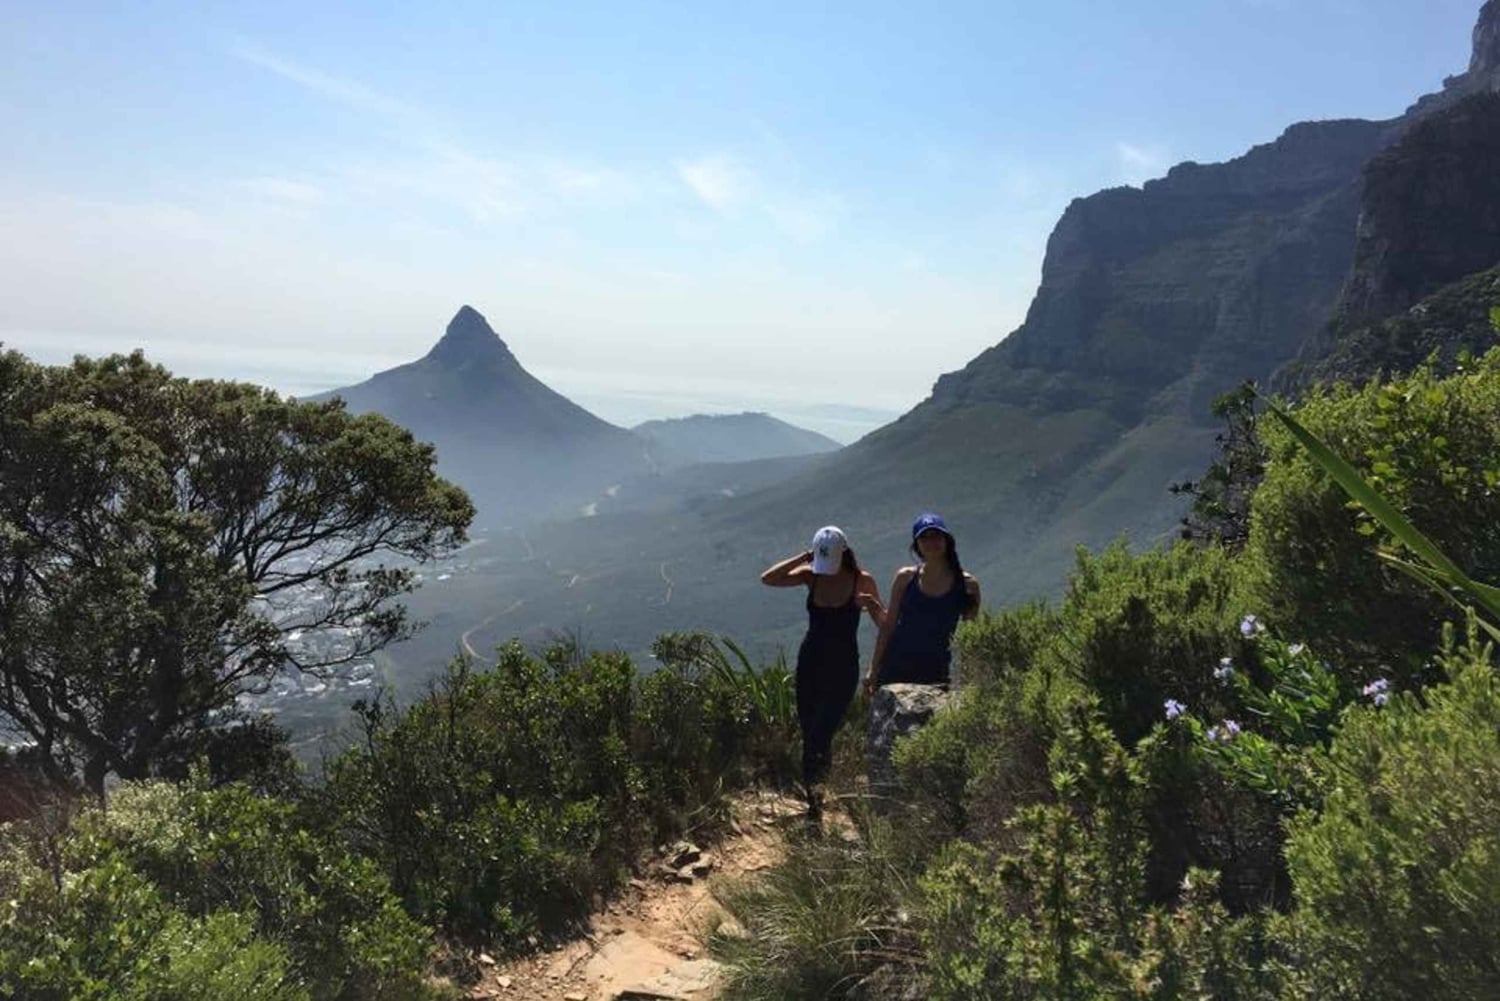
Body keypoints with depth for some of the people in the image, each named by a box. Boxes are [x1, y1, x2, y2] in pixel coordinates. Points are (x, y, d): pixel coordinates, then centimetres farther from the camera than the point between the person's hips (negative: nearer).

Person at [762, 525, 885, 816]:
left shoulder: (862, 581, -9)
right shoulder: (811, 575, -2)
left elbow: (885, 623, -7)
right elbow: (767, 579, -12)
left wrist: (873, 604, -26)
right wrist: (801, 558, -15)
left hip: (843, 669, -4)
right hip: (810, 663, 4)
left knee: (820, 736, -11)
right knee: (808, 734, 10)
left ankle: (813, 789, 9)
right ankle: (812, 792, 26)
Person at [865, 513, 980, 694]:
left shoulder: (967, 585, 0)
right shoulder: (905, 578, 2)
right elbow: (888, 625, 6)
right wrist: (874, 669, 3)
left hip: (935, 671, -1)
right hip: (896, 666, 1)